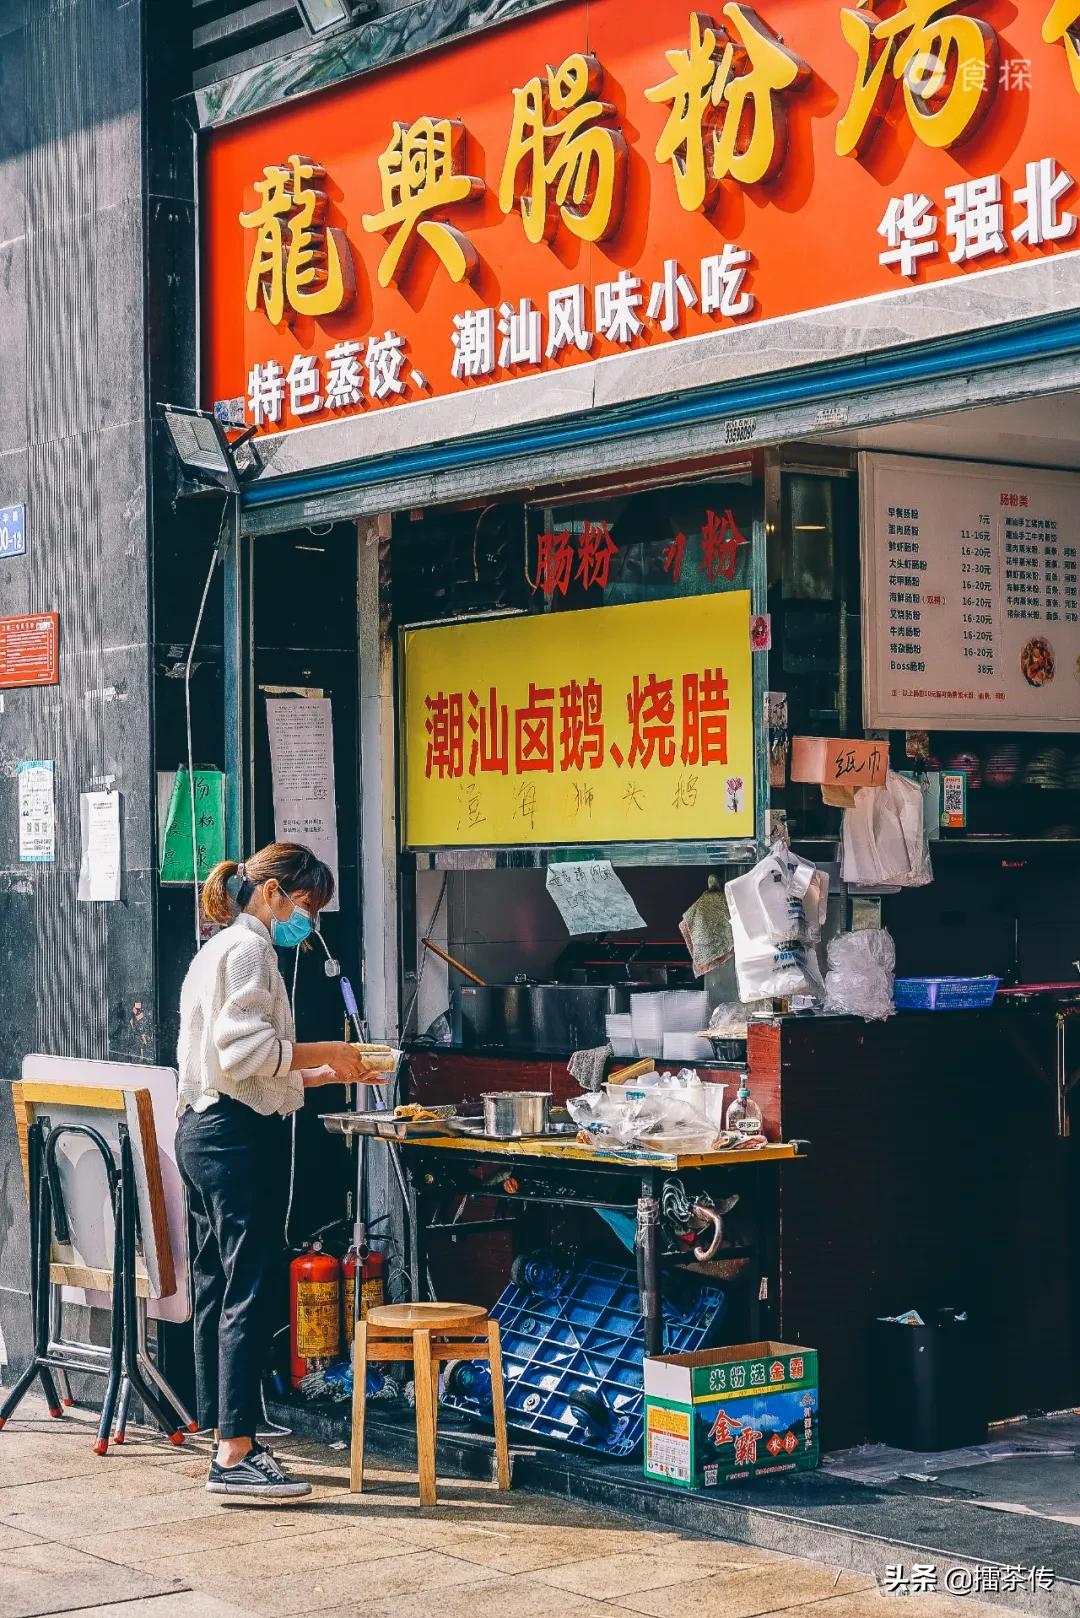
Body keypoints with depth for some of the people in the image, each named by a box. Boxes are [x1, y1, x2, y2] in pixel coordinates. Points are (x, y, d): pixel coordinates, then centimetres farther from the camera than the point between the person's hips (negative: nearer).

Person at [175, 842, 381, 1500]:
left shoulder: (221, 949, 22)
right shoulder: (249, 949, -10)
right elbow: (245, 1052, -21)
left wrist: (331, 1072, 17)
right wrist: (326, 1052, -10)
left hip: (205, 1130, 11)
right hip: (239, 1135, -11)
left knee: (218, 1289, 12)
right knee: (249, 1292, -10)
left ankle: (226, 1437, 18)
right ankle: (237, 1453, -10)